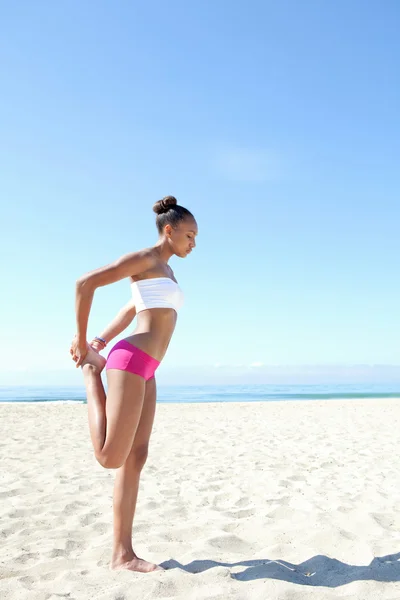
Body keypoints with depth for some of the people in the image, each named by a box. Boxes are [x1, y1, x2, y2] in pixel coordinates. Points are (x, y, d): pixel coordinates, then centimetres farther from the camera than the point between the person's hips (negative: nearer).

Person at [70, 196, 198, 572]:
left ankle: (122, 554, 9)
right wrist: (81, 340, -4)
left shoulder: (164, 271, 24)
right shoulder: (144, 258, -4)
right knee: (111, 457, -10)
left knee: (136, 459, 5)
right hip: (131, 362, -9)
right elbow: (85, 283, -11)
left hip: (144, 370, 9)